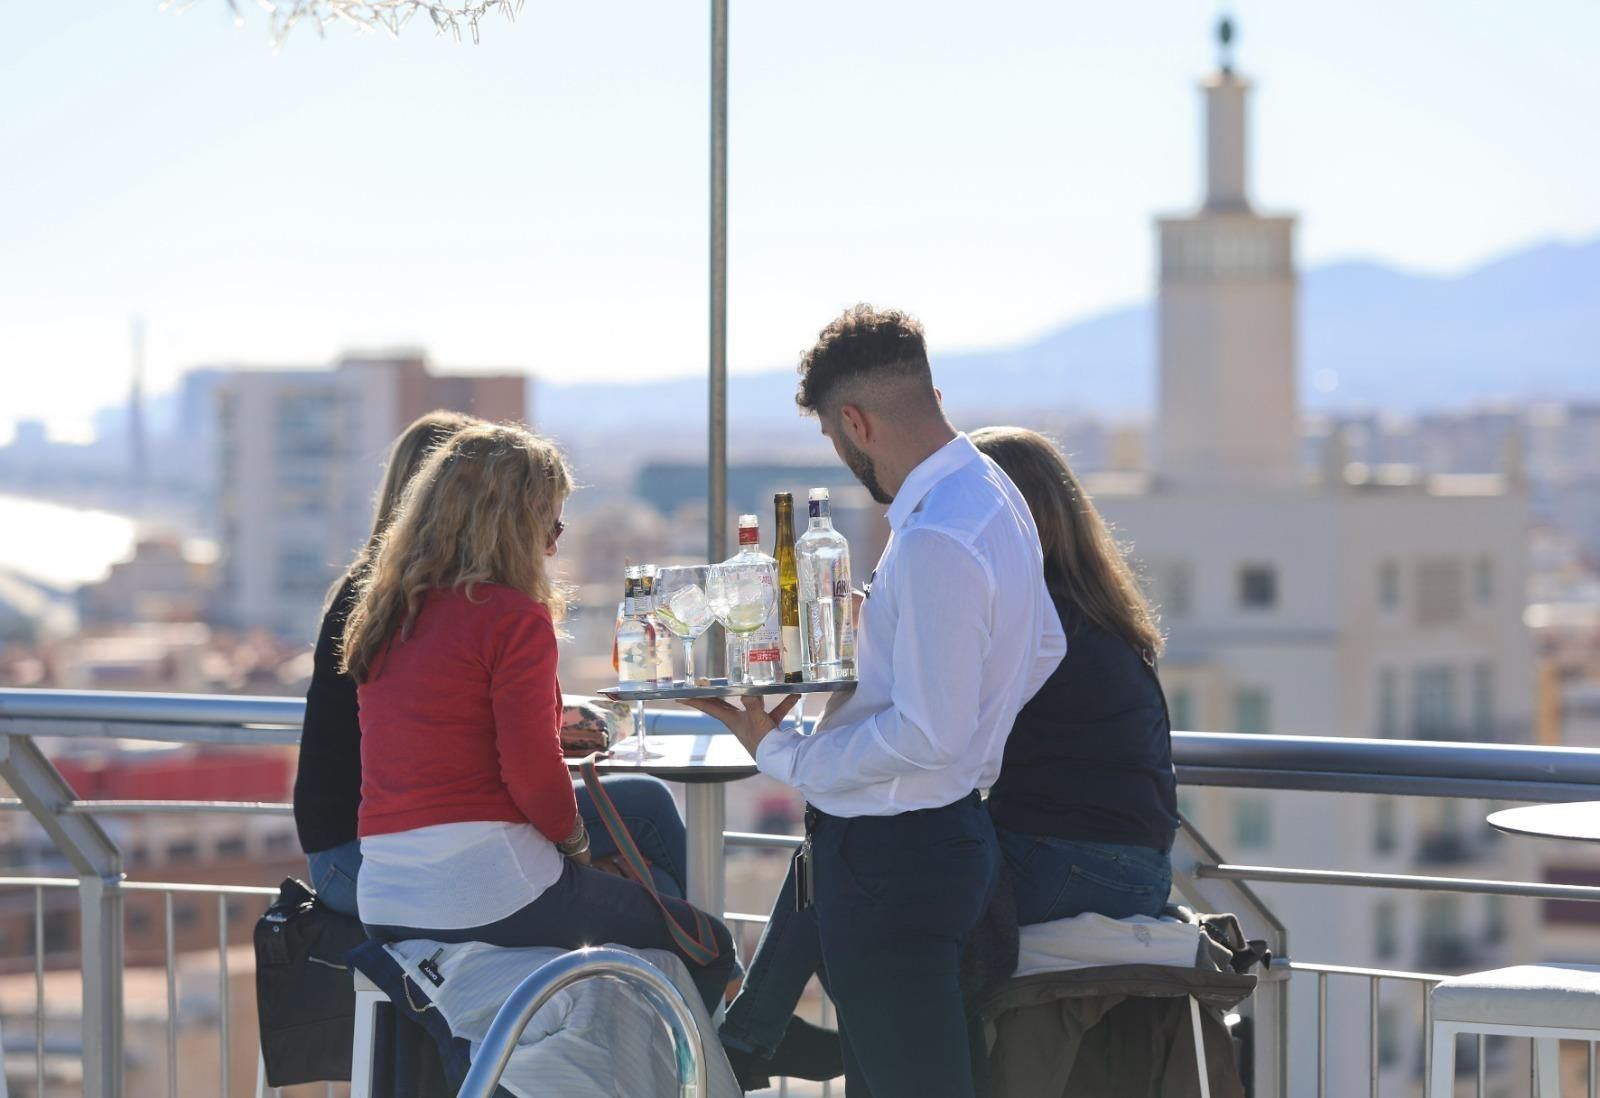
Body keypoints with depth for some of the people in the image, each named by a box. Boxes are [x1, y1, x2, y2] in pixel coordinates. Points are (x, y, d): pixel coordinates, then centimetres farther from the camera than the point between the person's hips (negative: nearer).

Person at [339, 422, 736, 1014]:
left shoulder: (381, 615, 13)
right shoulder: (513, 617, -10)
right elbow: (532, 773, -15)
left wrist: (558, 727, 21)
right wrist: (574, 838, 3)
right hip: (488, 891, -8)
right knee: (709, 945, 7)